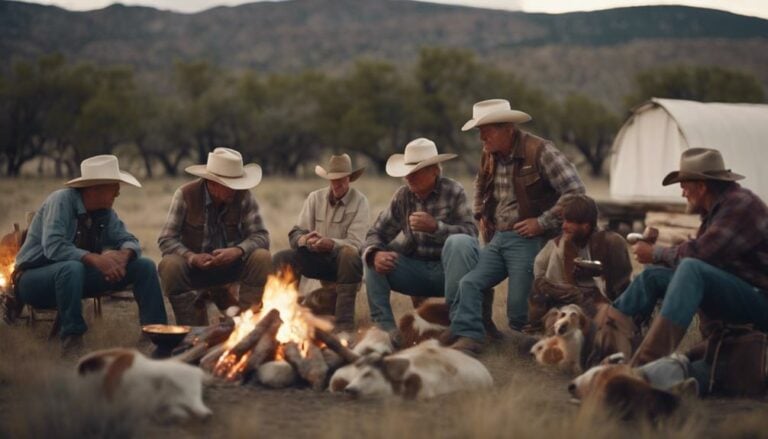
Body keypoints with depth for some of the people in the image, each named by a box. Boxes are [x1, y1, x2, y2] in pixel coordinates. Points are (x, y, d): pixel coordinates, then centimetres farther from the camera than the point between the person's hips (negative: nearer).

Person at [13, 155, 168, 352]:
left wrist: (124, 255, -24)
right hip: (34, 278, -7)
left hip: (79, 272, 7)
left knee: (145, 266, -6)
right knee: (73, 268, -42)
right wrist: (95, 259, -39)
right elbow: (53, 247, -31)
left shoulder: (105, 212, 2)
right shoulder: (61, 201, -20)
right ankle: (71, 339, -31)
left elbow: (128, 240, 1)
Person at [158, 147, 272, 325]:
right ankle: (192, 328, -16)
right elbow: (166, 239, -15)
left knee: (262, 258, -26)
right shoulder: (185, 195, -15)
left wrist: (238, 251, -32)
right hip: (195, 265, -1)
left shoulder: (243, 196, -10)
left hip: (232, 265, 1)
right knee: (170, 265, -32)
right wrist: (191, 257, -34)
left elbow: (260, 236, -11)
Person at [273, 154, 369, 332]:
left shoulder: (359, 201, -7)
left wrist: (330, 243, -38)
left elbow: (355, 243, -18)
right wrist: (305, 239, -27)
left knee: (349, 254, -39)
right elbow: (295, 233, -2)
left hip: (344, 262, -3)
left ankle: (345, 318, -33)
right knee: (281, 259, -20)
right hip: (318, 259, 4)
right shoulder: (315, 198, 5)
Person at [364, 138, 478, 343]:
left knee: (458, 242, -33)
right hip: (416, 270, 4)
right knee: (373, 257, -13)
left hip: (448, 270, -4)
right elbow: (376, 233, 0)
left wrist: (436, 226, -33)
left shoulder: (453, 191, -7)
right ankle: (384, 325, -15)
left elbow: (471, 232, -18)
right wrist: (375, 253, -24)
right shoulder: (402, 197, 3)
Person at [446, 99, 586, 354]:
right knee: (469, 283, -9)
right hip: (497, 238, 7)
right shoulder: (489, 154, 8)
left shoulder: (539, 151, -14)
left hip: (527, 239, -7)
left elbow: (575, 190, -18)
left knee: (518, 309, -8)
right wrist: (480, 214, 17)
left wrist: (542, 222, -17)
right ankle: (468, 337, -9)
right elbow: (480, 185, 33)